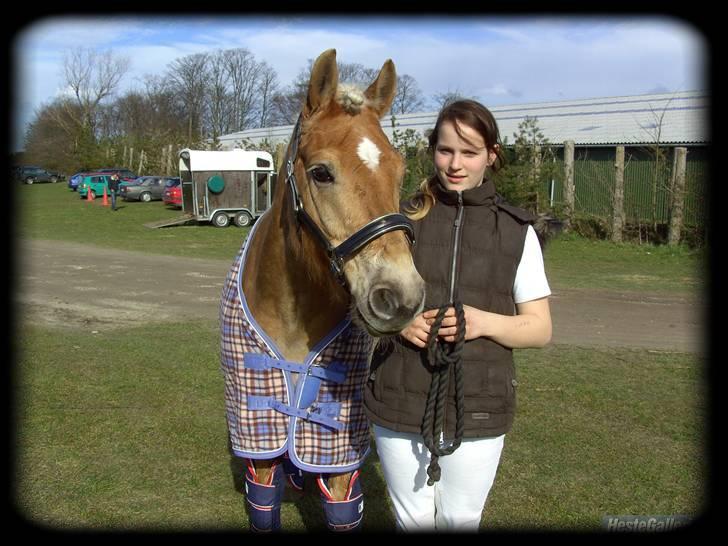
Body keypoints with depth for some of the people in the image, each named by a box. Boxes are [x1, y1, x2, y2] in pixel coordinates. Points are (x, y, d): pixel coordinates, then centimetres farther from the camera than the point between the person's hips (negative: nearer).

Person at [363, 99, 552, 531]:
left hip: (478, 410, 0)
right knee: (412, 520, 16)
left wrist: (484, 322, -19)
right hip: (399, 404, 1)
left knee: (461, 520, 14)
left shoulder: (518, 231, -1)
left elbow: (540, 329, 0)